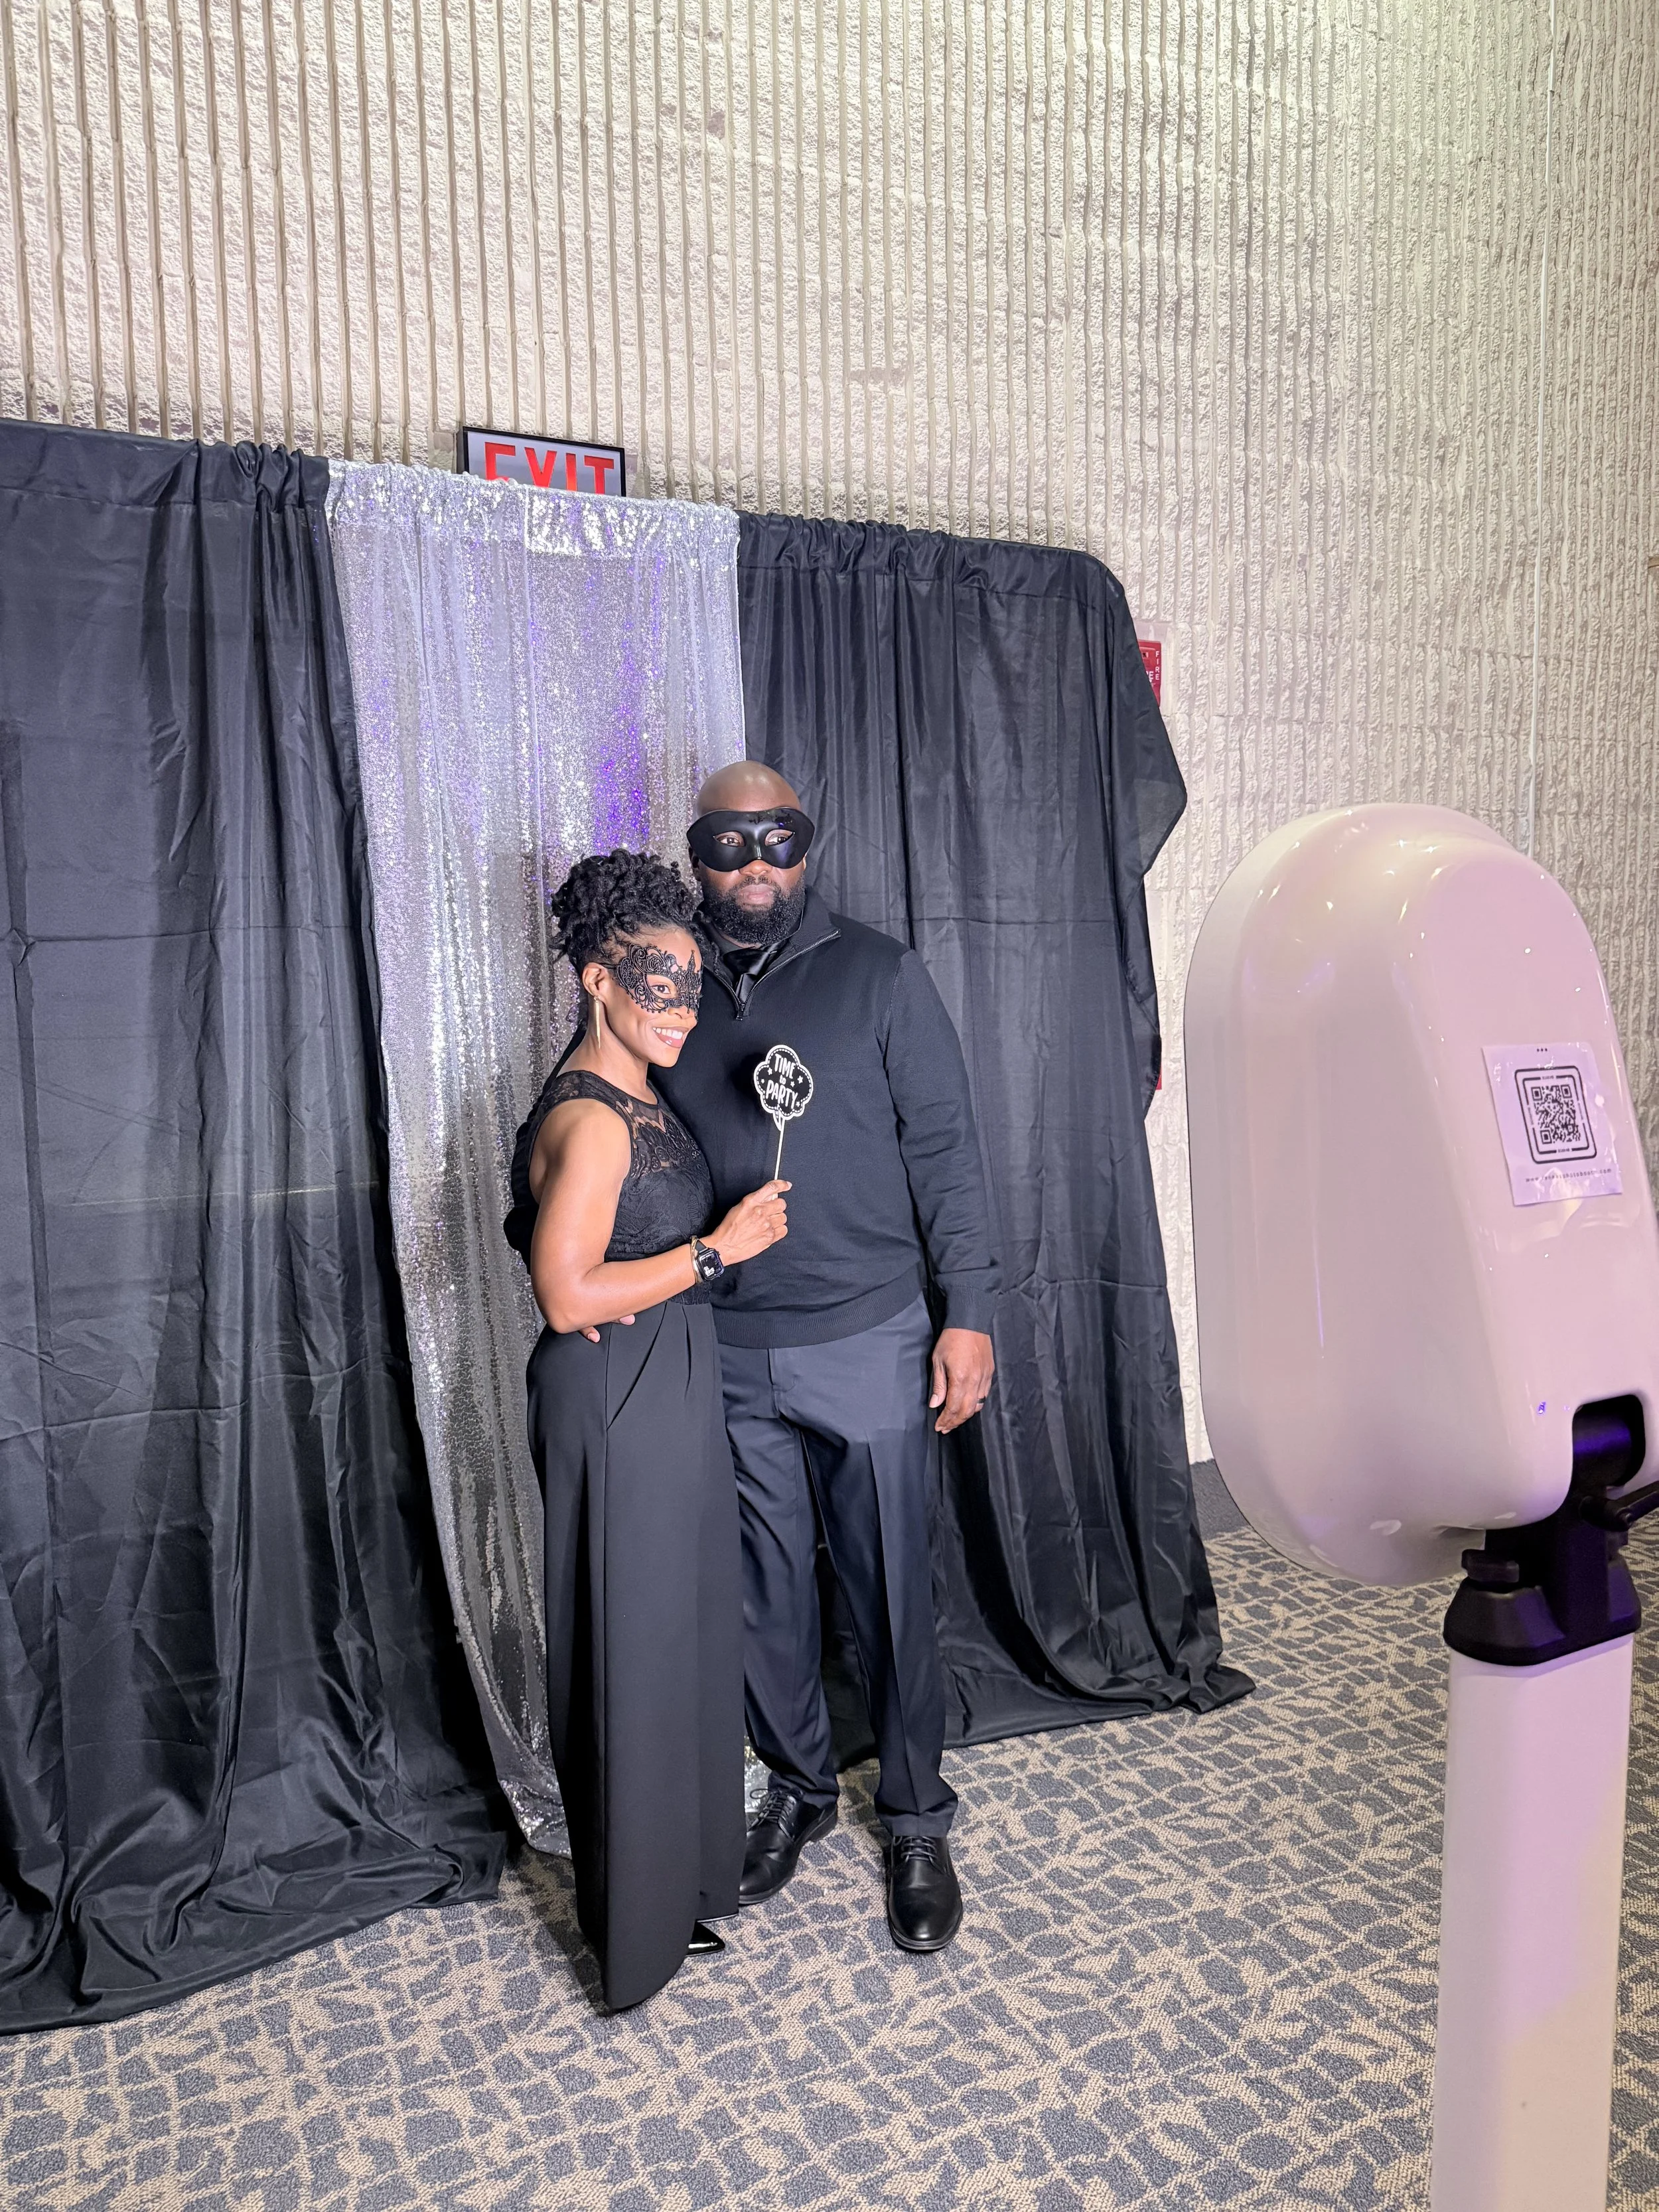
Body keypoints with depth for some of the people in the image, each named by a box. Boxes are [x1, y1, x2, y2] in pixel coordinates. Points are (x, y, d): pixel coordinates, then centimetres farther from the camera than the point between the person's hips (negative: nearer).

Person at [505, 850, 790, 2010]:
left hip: (673, 1392, 10)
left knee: (689, 1628, 20)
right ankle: (641, 1913, 24)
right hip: (619, 1405, -10)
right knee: (638, 1650, 5)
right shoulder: (589, 1120, -22)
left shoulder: (639, 1097, 8)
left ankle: (687, 1863, 39)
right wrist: (719, 1249, -22)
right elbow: (568, 1296, -25)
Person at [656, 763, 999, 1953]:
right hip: (724, 1356, 3)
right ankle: (799, 1790, 38)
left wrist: (969, 1310, -8)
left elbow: (945, 1147, -3)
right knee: (766, 1589, 15)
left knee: (893, 1592, 8)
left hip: (869, 1348, -2)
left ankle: (919, 1824, 29)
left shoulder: (879, 974, -2)